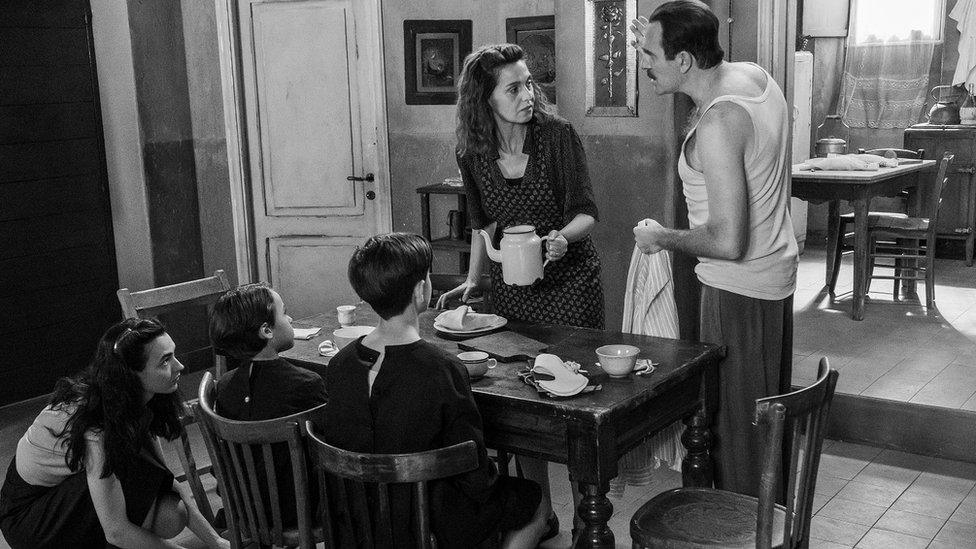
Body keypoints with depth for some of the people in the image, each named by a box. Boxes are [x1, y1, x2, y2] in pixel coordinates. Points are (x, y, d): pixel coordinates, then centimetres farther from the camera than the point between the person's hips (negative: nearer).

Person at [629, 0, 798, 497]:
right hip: (775, 272, 10)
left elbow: (727, 242, -30)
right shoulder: (754, 74, -1)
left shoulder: (717, 124, -29)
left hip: (739, 288, -10)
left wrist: (661, 238, -16)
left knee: (735, 423, 5)